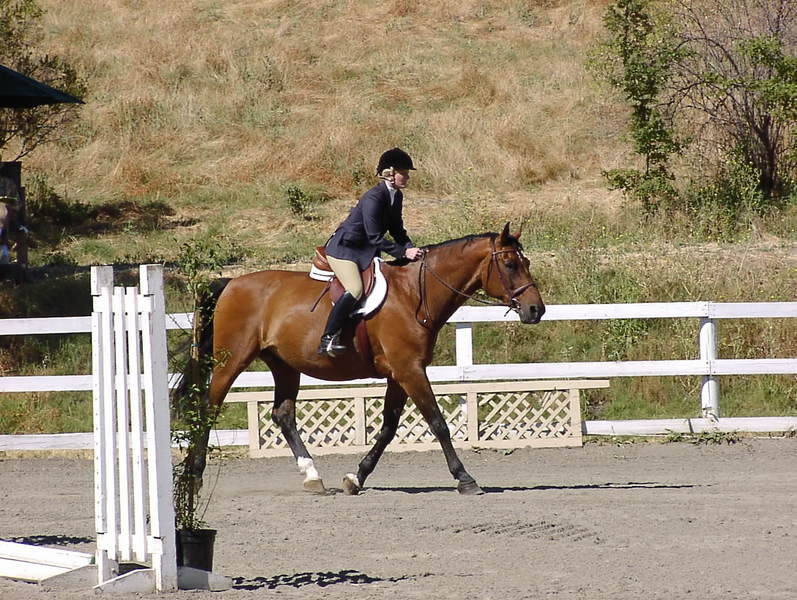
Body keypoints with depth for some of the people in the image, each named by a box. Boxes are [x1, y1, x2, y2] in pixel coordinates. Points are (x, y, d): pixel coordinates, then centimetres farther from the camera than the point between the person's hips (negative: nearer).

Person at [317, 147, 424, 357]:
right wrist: (403, 253, -26)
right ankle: (328, 340, -30)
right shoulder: (374, 198, -24)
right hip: (343, 249, -10)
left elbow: (397, 230, 14)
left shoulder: (396, 197, 5)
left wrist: (411, 249, -4)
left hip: (365, 251, 10)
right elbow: (375, 238, -25)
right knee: (355, 290, -29)